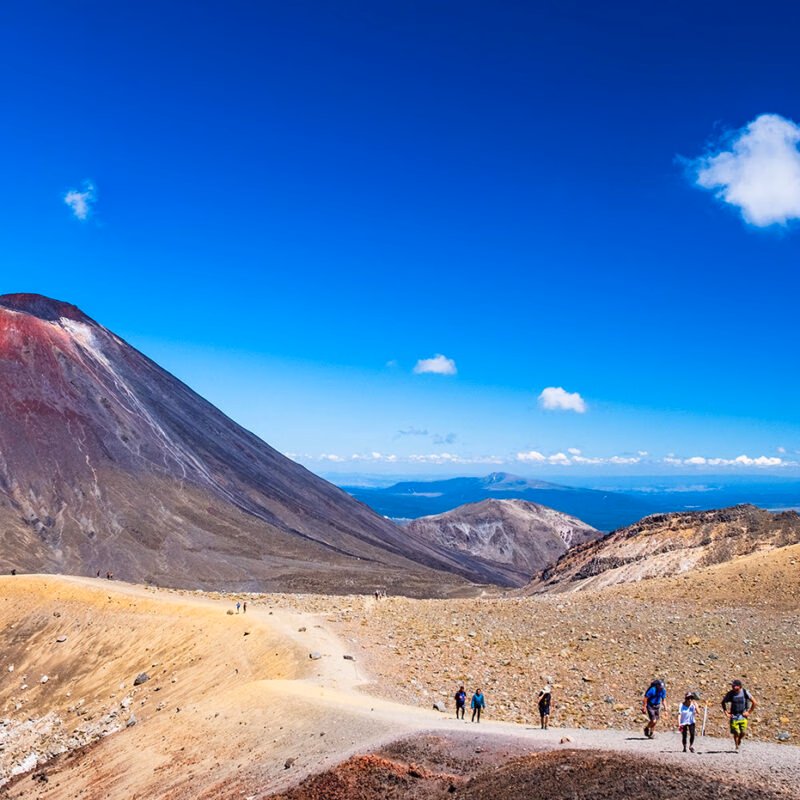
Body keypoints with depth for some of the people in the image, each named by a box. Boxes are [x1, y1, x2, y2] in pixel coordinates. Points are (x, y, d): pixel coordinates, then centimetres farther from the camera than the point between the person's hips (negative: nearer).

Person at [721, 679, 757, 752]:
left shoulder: (745, 692, -11)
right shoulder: (730, 693, -8)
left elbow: (754, 703, -2)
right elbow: (723, 702, 7)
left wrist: (748, 712, -4)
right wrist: (726, 713, 0)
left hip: (743, 716, 0)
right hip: (734, 716, 0)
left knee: (743, 733, -4)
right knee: (736, 733, -4)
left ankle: (739, 740, 30)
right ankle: (736, 747, 18)